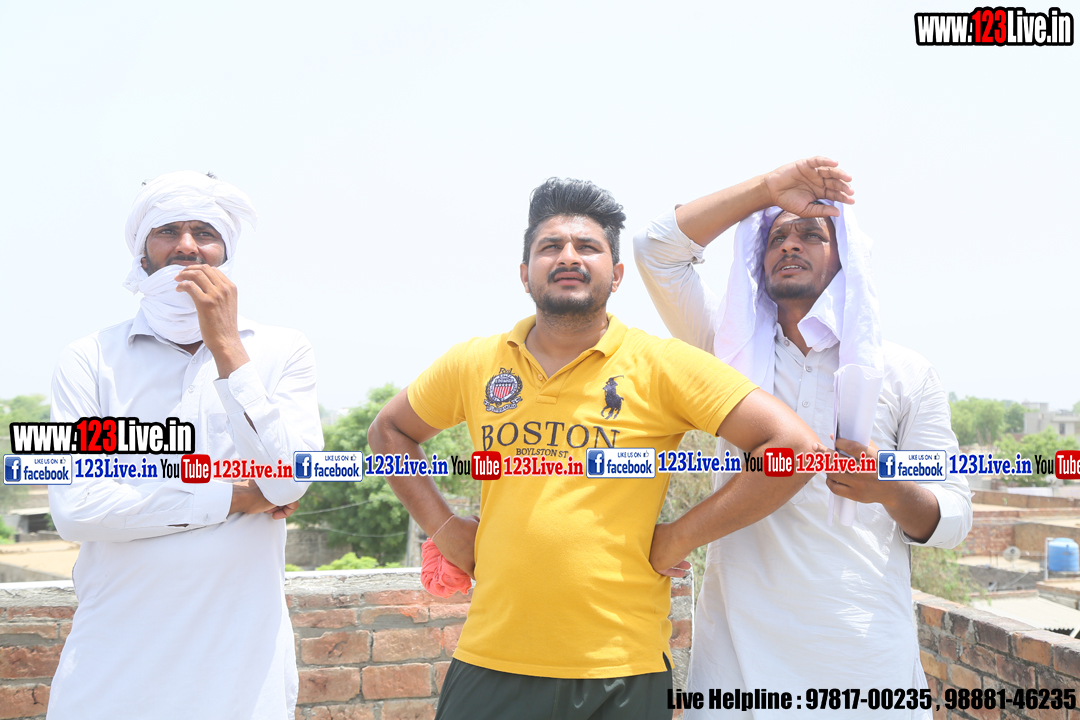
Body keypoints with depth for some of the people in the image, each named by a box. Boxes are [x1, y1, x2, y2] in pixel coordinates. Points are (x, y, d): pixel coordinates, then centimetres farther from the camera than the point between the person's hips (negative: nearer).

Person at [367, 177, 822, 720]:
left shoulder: (661, 366, -6)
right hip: (489, 662, 3)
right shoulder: (473, 365, 4)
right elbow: (389, 431, 21)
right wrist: (443, 527, 8)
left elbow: (795, 446, -11)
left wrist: (678, 537, -10)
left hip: (621, 674, -2)